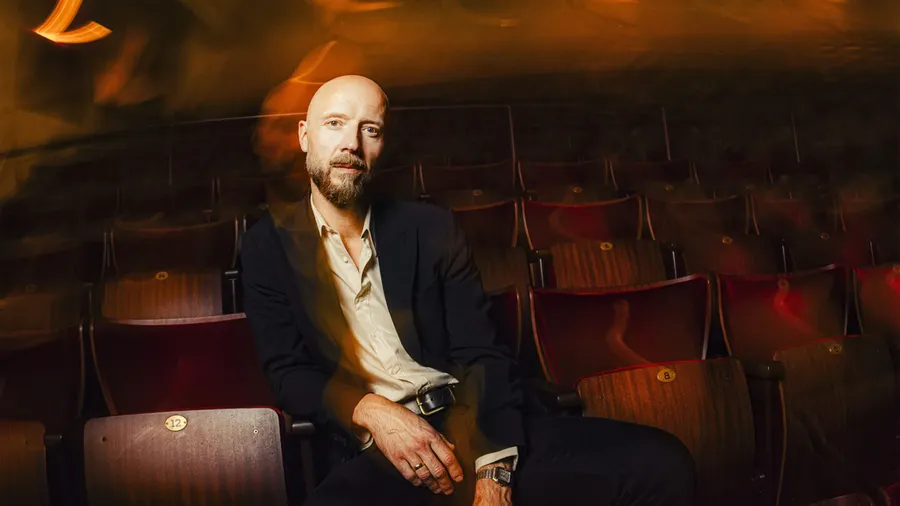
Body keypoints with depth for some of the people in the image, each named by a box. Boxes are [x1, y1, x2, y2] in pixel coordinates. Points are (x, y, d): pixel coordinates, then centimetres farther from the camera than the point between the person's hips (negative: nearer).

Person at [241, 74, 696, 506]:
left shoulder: (432, 229, 9)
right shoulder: (268, 246, 8)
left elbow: (483, 356, 4)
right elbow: (287, 372, 3)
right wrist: (370, 410, -17)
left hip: (469, 430, 2)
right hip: (375, 454, -2)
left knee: (660, 463, -18)